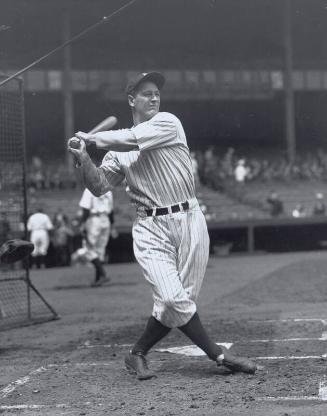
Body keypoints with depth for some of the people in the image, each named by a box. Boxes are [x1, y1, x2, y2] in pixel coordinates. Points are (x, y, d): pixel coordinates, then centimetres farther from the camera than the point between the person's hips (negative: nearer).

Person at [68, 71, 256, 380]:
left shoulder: (168, 123, 3)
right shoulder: (118, 150, 13)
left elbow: (132, 140, -11)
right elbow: (99, 186, 8)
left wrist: (92, 138, 0)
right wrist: (83, 159, -8)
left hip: (189, 221, -1)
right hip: (151, 229, 1)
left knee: (177, 303, -1)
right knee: (173, 299, -16)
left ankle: (138, 354, 17)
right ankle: (218, 355, -3)